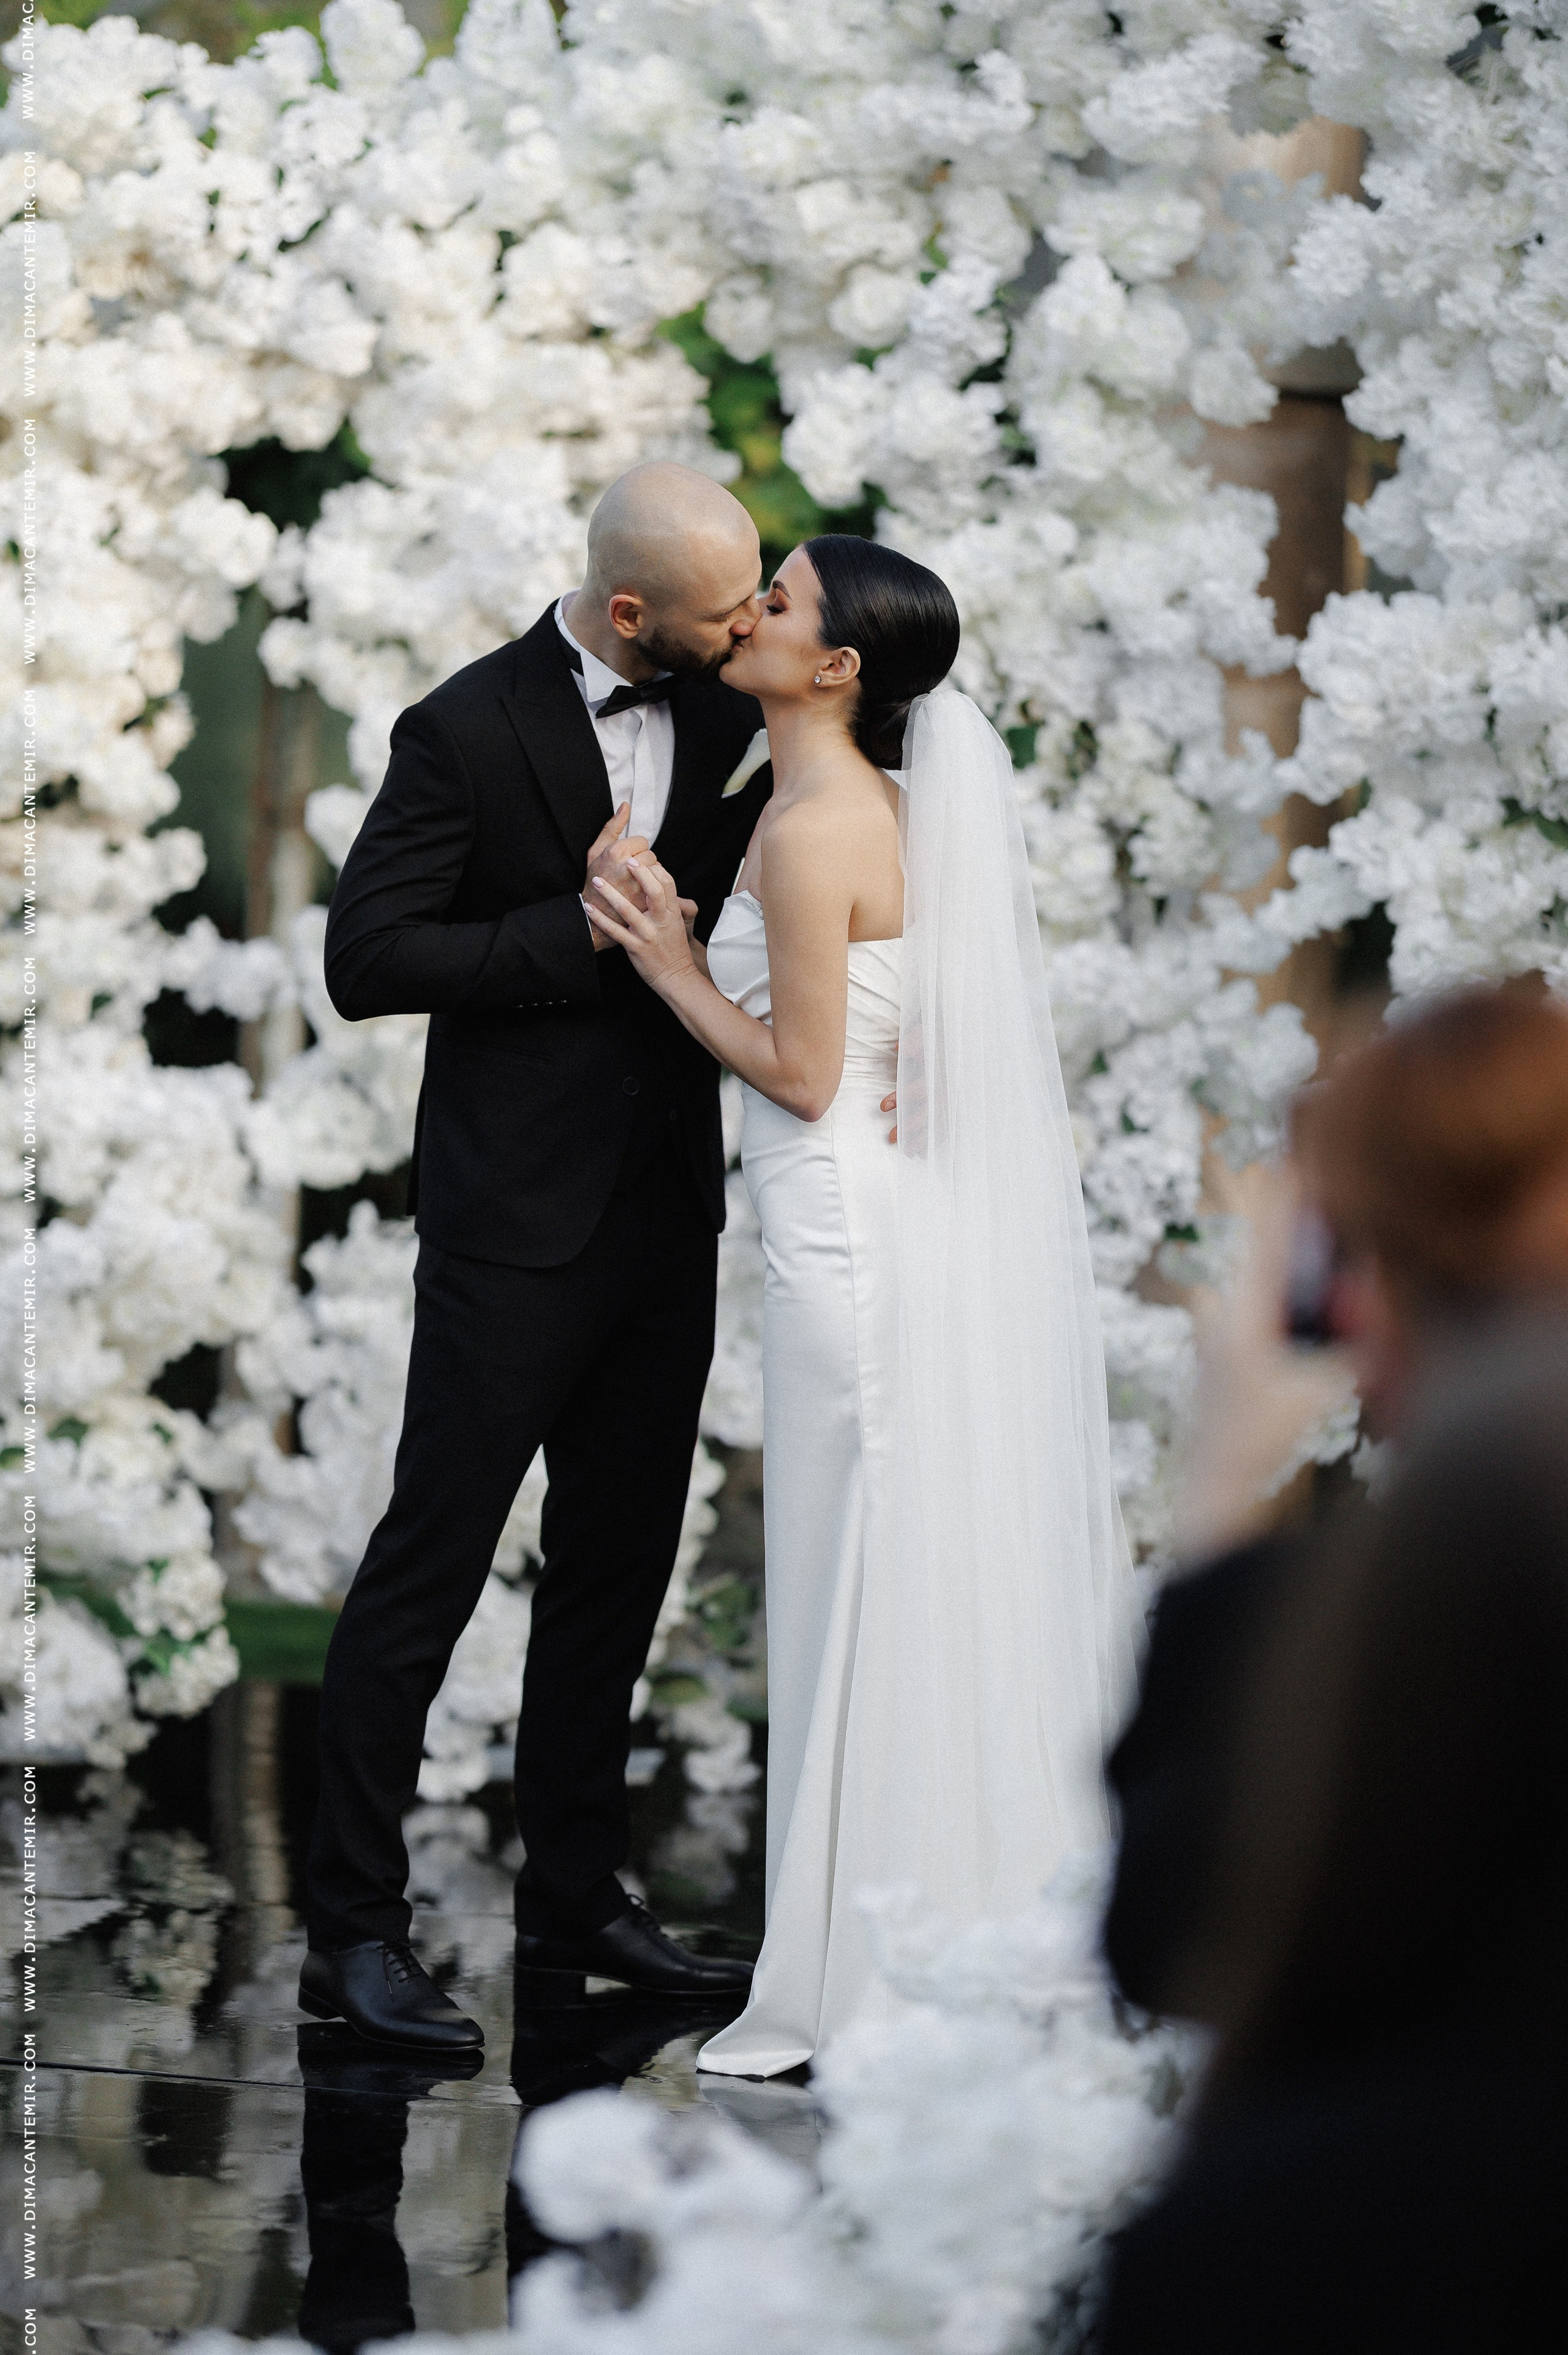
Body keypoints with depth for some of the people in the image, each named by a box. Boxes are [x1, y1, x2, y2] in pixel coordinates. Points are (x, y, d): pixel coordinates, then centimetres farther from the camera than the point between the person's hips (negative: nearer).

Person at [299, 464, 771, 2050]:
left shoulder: (724, 712, 4)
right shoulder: (470, 731, -14)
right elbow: (366, 961, -16)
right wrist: (583, 929, -20)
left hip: (670, 1206, 7)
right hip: (517, 1218, -7)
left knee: (618, 1563, 13)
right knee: (428, 1564, -4)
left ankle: (574, 1898, 24)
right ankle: (353, 1931, 0)